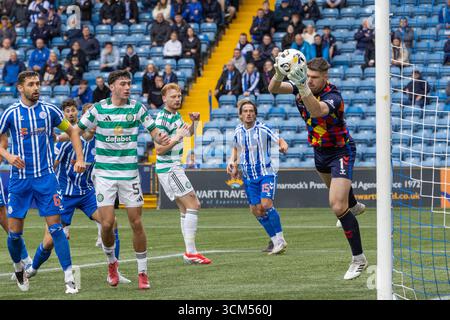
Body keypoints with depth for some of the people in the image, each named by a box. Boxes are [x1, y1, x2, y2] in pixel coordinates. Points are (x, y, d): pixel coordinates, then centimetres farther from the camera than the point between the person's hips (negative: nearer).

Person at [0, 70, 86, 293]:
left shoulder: (49, 110, 1)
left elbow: (71, 131, 13)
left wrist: (80, 158, 3)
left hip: (45, 177, 0)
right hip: (19, 179, 0)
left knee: (55, 227, -8)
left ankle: (69, 278, -8)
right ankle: (18, 267, 29)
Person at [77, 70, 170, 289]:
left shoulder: (137, 108, 0)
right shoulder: (98, 109, -2)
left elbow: (153, 131, 5)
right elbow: (78, 130, 6)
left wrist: (160, 138, -16)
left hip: (129, 172, 1)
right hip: (104, 173, -1)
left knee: (136, 223, -1)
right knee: (107, 223, -8)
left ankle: (142, 272, 10)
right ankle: (111, 262, 20)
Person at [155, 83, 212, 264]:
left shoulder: (176, 115, 11)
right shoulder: (162, 118, -16)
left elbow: (188, 133, 29)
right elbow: (159, 148, -21)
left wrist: (193, 122, 10)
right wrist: (177, 137, -24)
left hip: (175, 167, 10)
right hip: (169, 169, -10)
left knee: (186, 209, 10)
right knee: (193, 205, -14)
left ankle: (190, 252, 12)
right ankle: (190, 252, -16)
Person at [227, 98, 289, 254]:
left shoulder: (263, 129, -11)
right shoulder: (238, 131, 3)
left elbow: (280, 140, -10)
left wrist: (283, 146, -33)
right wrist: (232, 161, 6)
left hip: (266, 173, -5)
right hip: (249, 176, 5)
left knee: (266, 204, -22)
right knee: (255, 210, 1)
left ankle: (280, 239, -12)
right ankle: (275, 240, 14)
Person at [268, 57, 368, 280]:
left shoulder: (333, 96, -32)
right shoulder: (302, 84, -13)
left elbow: (316, 111, -54)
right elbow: (273, 88, -27)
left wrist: (303, 89, -68)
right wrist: (279, 75, -49)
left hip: (341, 150, -8)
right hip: (319, 149, 8)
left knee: (338, 206, -20)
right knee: (334, 185, 36)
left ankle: (359, 259, -8)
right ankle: (354, 207, 72)